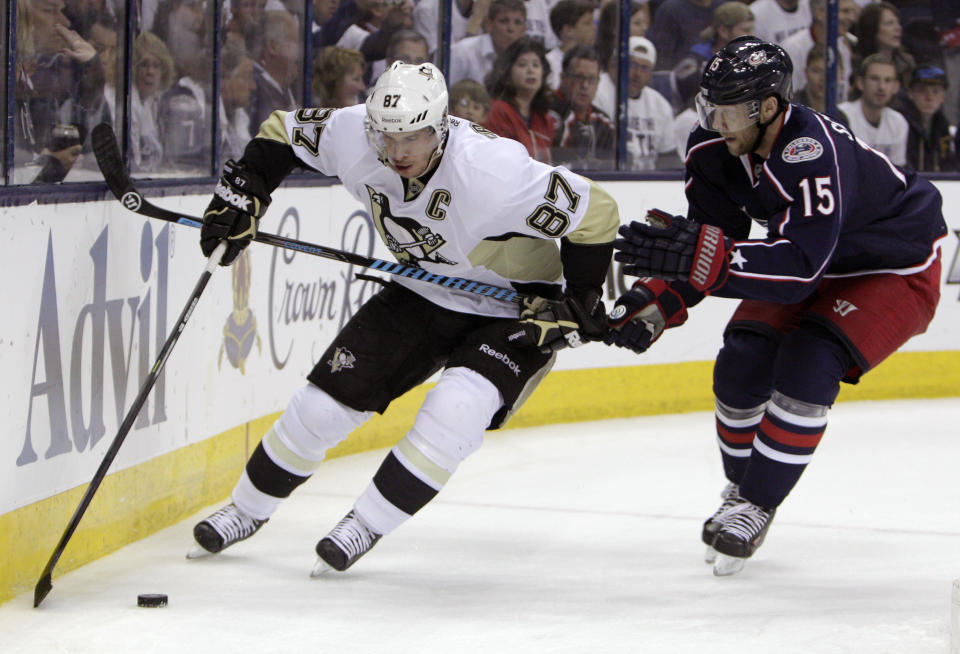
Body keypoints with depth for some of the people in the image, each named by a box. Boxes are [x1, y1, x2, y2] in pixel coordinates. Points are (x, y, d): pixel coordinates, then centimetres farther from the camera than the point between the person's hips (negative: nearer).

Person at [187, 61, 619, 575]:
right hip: (422, 293, 5)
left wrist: (574, 308, -23)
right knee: (327, 399, 1)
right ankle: (246, 511, 21)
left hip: (511, 312, -5)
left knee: (454, 414, -27)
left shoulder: (492, 172, -37)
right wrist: (242, 195, -10)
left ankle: (367, 524, -9)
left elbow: (595, 214, -30)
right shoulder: (352, 137, -21)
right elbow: (284, 132, 0)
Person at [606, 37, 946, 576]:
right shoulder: (715, 149, -17)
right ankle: (741, 491, 17)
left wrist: (701, 255, -58)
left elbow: (800, 269, -48)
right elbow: (708, 241, -8)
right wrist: (655, 306, -23)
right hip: (809, 255, 7)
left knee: (807, 366, -25)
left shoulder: (813, 155, -41)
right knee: (743, 364, -7)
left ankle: (756, 507, -10)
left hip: (896, 269, -7)